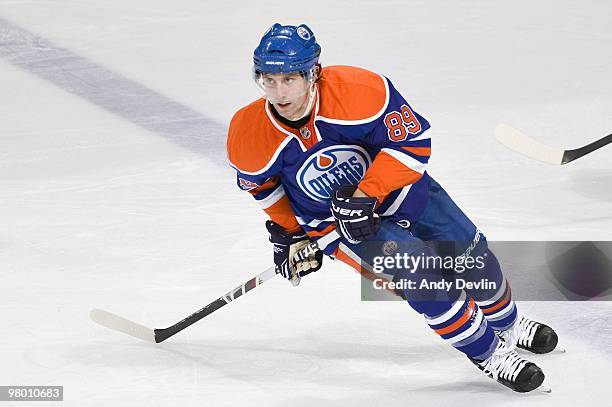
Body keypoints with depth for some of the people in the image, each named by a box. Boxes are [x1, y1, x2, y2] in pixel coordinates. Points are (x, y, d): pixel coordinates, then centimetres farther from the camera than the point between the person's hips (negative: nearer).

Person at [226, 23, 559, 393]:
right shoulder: (249, 136, -24)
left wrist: (365, 194, -30)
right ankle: (487, 352, -1)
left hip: (396, 181, 1)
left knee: (471, 252, 4)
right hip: (332, 219, -1)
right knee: (421, 275, -21)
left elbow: (414, 141, -24)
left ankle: (507, 325, 36)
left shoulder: (357, 90, -32)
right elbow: (260, 183, -1)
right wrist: (288, 232, 3)